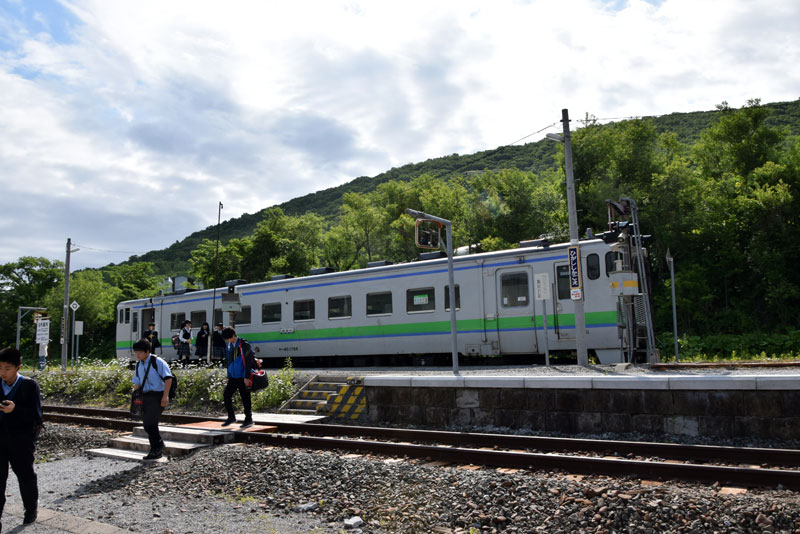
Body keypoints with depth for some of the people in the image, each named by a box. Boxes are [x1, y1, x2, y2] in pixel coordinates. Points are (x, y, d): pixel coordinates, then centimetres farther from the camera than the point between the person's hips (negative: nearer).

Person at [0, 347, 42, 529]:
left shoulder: (29, 385, -9)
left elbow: (36, 415, -13)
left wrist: (15, 409, -29)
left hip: (21, 440, -3)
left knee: (26, 476, 13)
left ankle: (31, 510, 35)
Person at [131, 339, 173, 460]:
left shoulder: (157, 362, -11)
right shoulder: (139, 365, 11)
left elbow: (168, 378, -15)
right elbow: (137, 383, 20)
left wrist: (165, 396, -20)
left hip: (158, 395, -8)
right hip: (146, 396, 8)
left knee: (150, 422, -15)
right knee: (146, 424, 8)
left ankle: (158, 446, 3)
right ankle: (157, 450, 22)